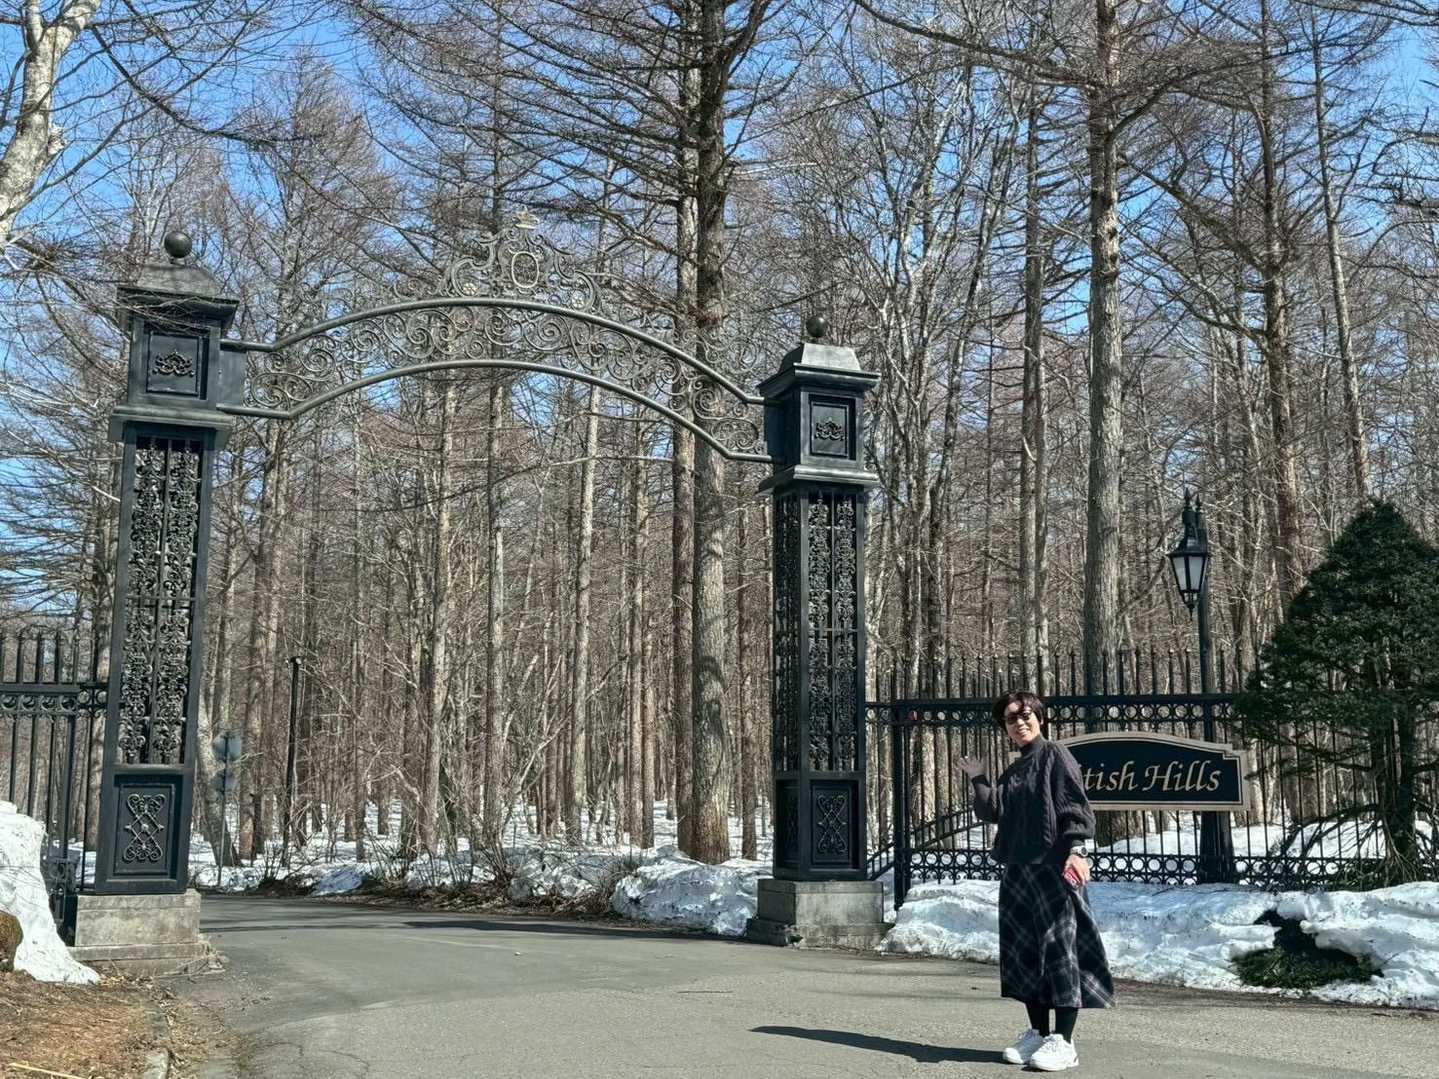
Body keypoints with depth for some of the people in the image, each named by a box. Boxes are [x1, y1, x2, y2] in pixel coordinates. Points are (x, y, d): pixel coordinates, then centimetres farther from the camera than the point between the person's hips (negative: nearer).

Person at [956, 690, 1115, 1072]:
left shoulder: (1055, 755, -1)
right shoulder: (1012, 772, 20)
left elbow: (1075, 807, -12)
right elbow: (992, 811, 11)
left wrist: (1075, 849, -25)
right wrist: (977, 779, 2)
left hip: (1054, 867, -8)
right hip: (1018, 870, 8)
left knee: (1059, 947, -8)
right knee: (1023, 952, 9)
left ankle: (1063, 1042, -5)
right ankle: (1038, 1034, 18)